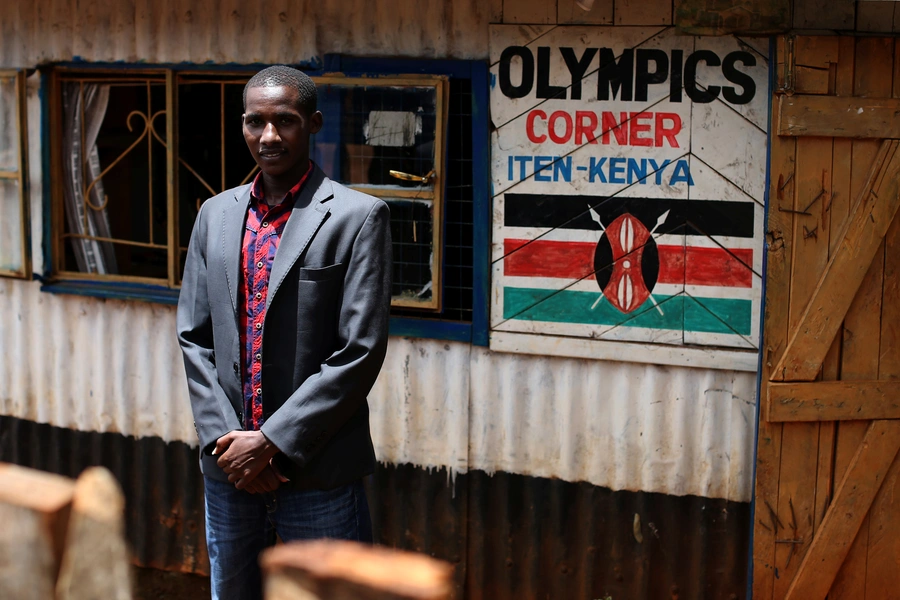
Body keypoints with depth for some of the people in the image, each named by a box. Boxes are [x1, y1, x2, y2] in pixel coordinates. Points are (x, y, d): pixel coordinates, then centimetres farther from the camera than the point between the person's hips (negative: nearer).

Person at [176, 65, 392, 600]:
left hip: (317, 471, -5)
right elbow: (194, 337, 9)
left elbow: (360, 353, -12)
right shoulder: (217, 215, 10)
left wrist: (273, 442, -13)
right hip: (229, 472, 5)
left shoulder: (358, 216, -7)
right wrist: (223, 436, -4)